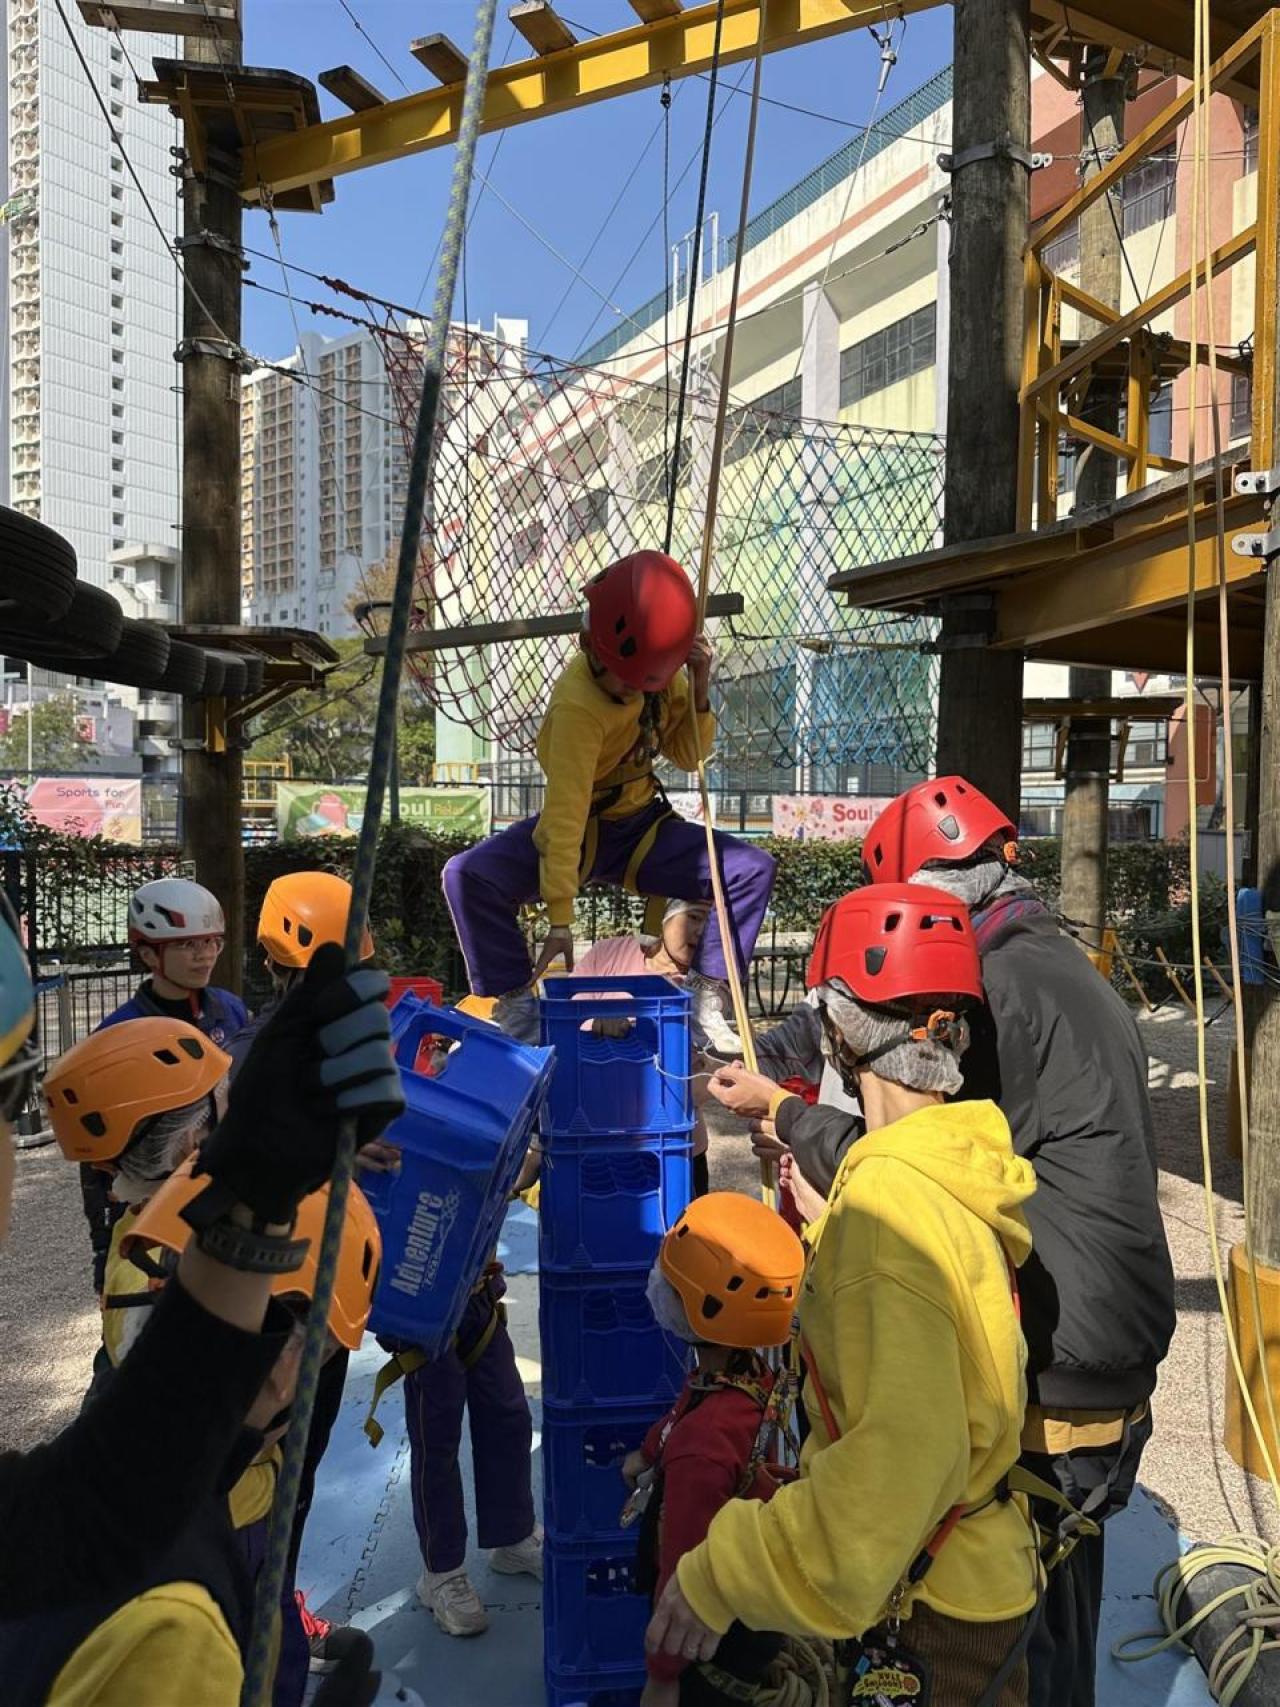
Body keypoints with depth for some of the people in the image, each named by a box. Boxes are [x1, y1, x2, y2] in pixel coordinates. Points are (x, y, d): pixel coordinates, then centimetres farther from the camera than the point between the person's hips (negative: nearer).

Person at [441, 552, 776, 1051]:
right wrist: (559, 919, -35)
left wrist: (698, 692, -15)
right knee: (467, 876, -31)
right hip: (579, 831, -5)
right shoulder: (577, 705, -28)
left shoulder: (660, 670, -8)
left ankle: (706, 1001, -4)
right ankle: (516, 1004, -15)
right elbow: (566, 813, -33)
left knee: (754, 868, -14)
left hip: (641, 827, 5)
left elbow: (688, 756, 3)